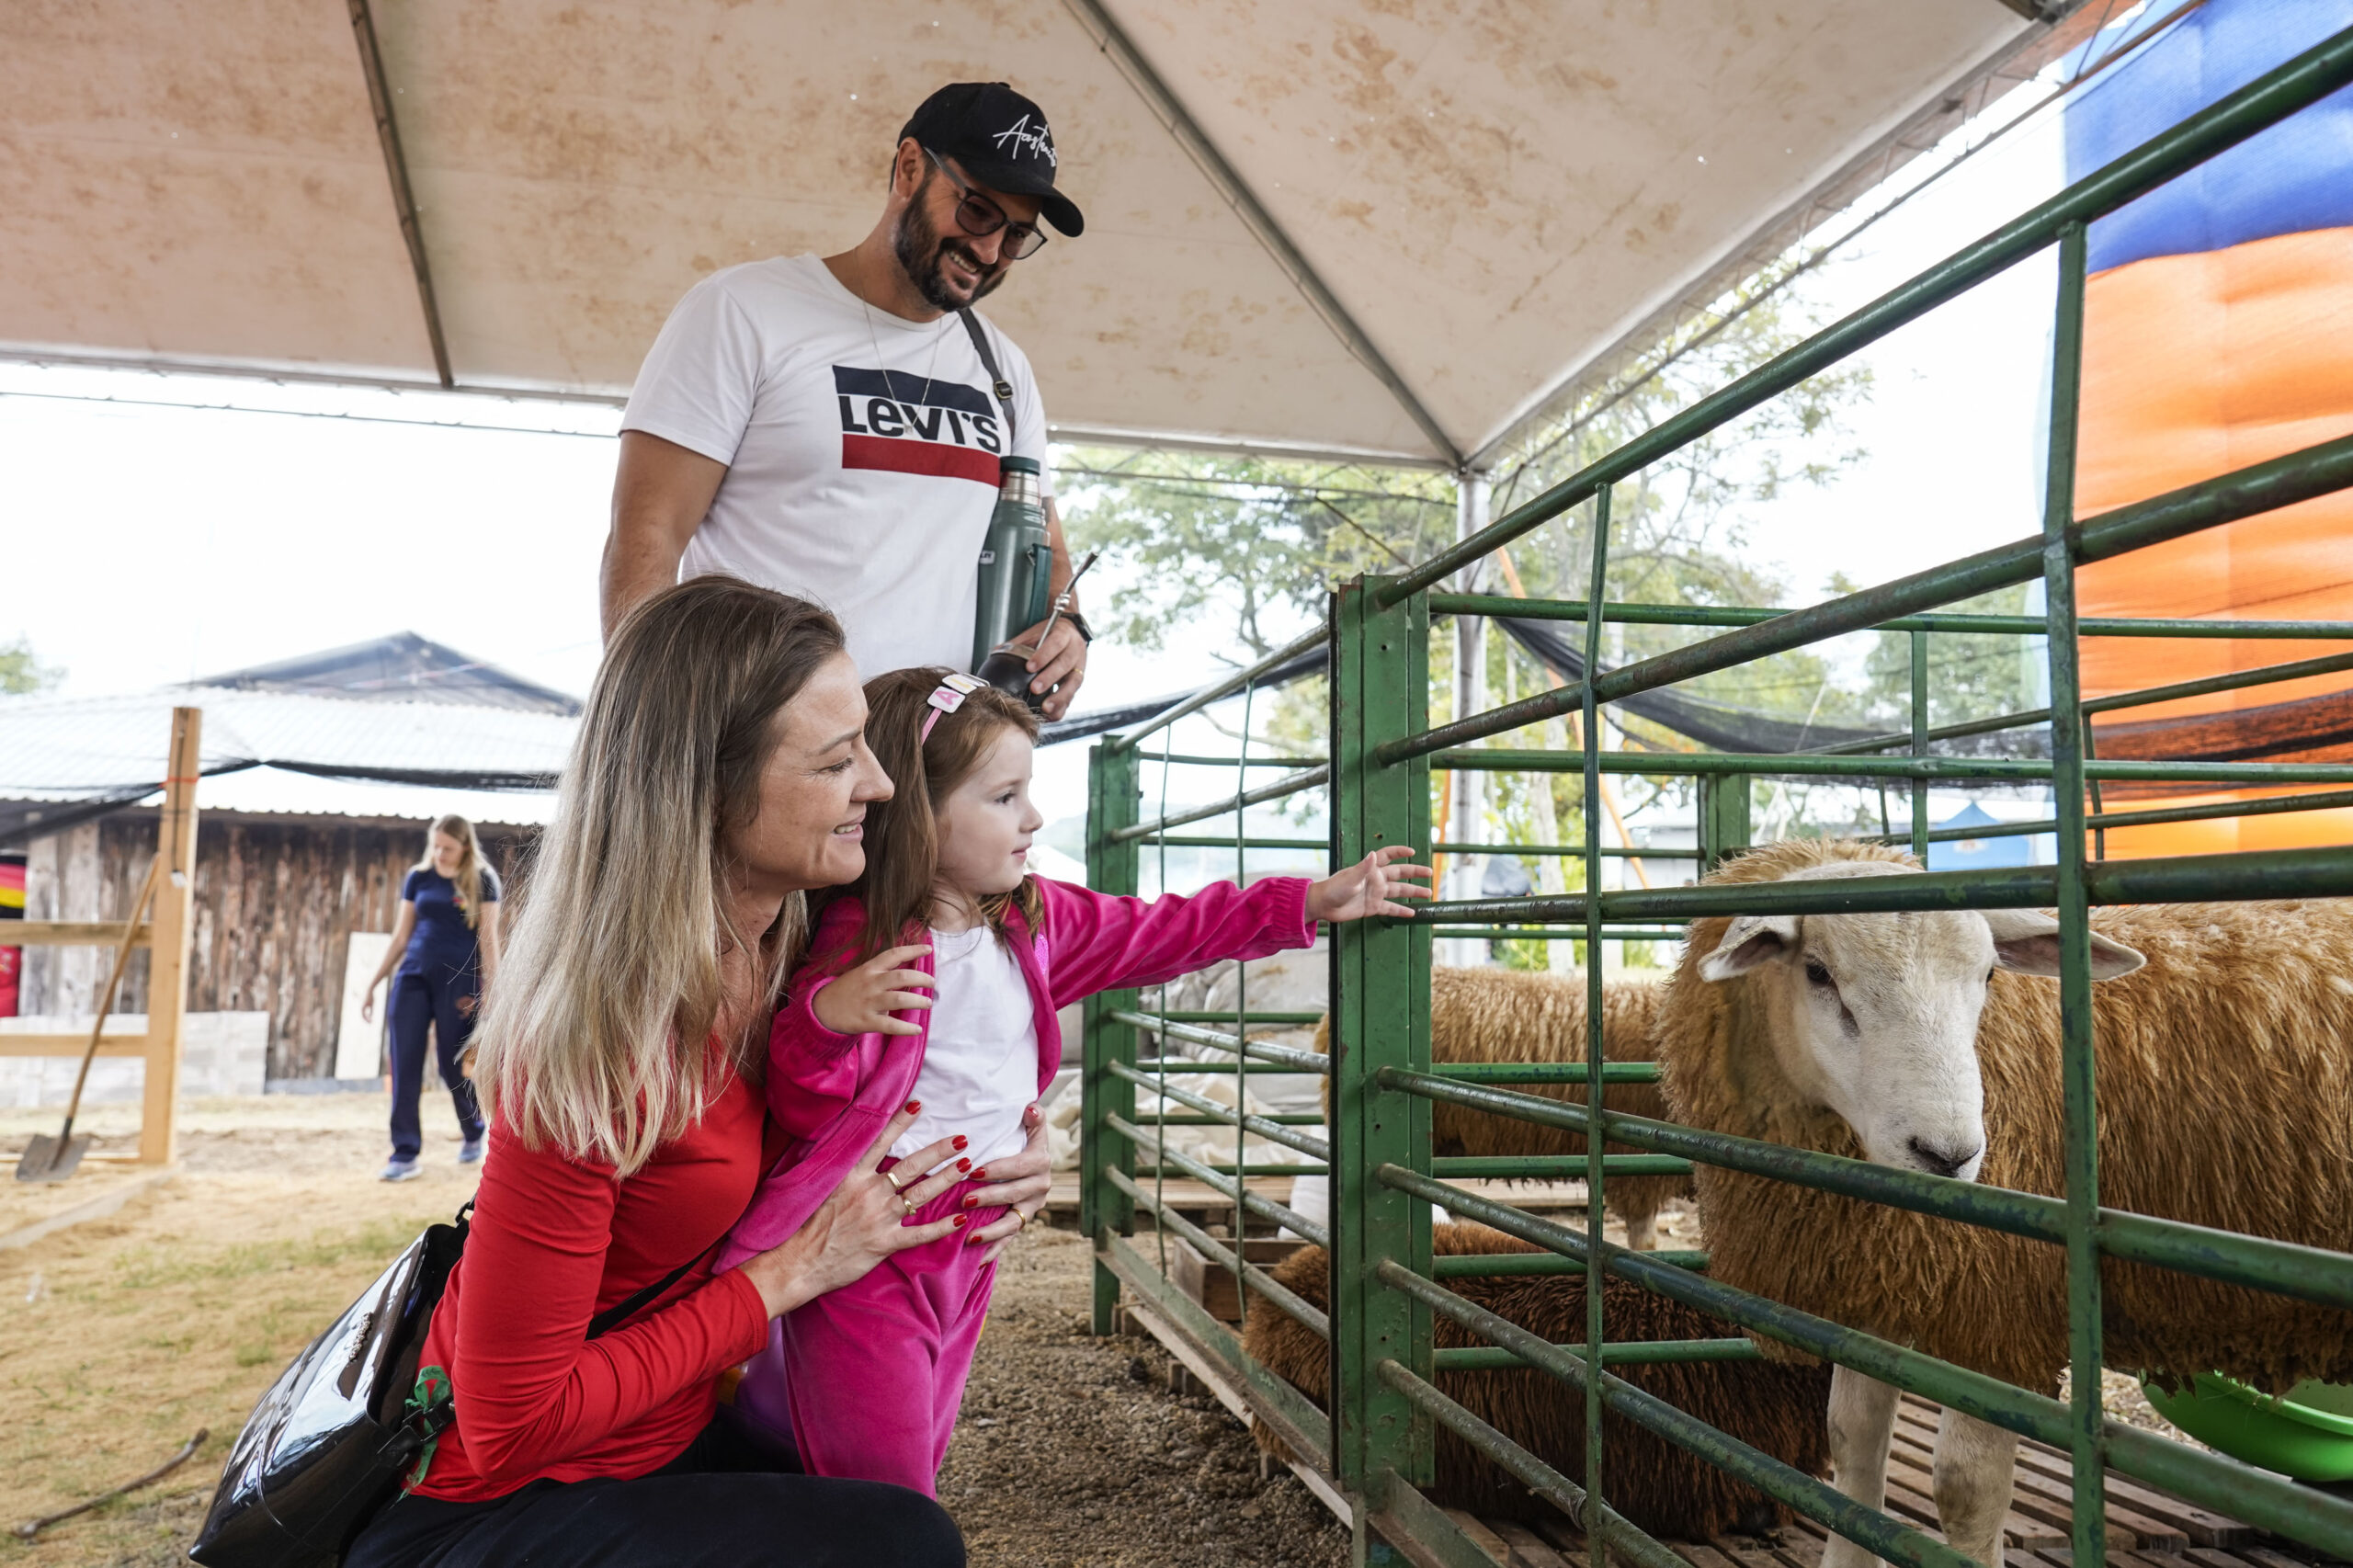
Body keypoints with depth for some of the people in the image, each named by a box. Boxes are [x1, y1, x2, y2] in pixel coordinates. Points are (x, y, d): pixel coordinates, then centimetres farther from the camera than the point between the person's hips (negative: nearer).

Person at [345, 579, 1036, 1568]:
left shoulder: (769, 951, -6)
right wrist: (797, 1269, -20)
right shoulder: (599, 1041, -29)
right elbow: (511, 1425, -23)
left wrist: (942, 1181, -9)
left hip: (667, 1439, 8)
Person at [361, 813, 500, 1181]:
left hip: (458, 981, -4)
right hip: (413, 976, 4)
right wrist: (373, 984, 11)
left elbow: (488, 939, -5)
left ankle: (473, 1134, 28)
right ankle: (405, 1155, 2)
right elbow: (401, 936, 13)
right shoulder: (418, 877, 8)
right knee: (404, 1066, -3)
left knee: (452, 1066, 3)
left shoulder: (481, 881, -2)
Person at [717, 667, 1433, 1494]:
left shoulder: (1031, 919, 2)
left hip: (971, 1247, 8)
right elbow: (805, 1110, -21)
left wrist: (1308, 901, 9)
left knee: (919, 1453, 22)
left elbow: (1153, 933, 10)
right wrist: (828, 1017, -43)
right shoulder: (862, 945, -21)